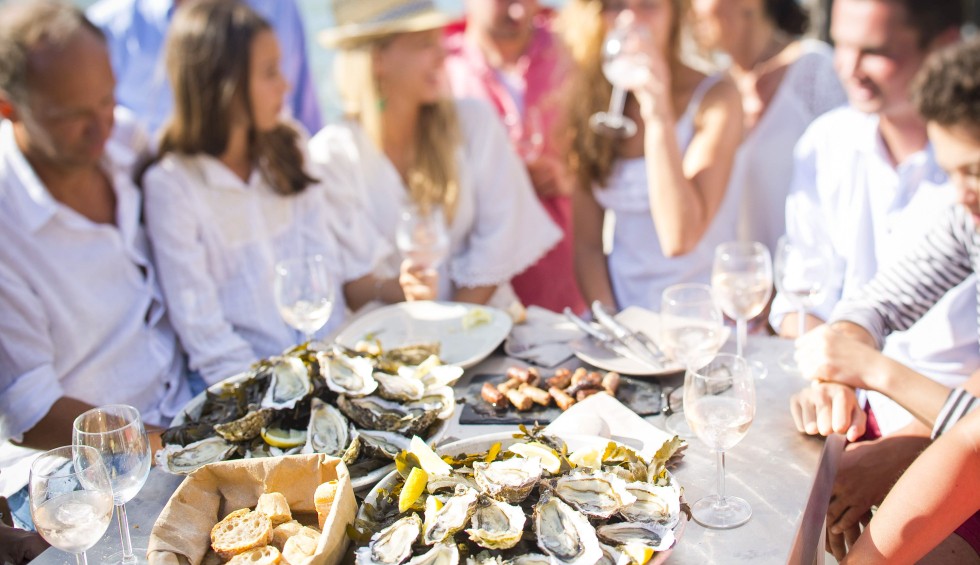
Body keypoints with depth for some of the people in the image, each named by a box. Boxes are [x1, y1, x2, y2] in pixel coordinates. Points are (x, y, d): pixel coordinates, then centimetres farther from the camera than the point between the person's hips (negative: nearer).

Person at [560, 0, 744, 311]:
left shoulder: (715, 98, -7)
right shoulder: (589, 99, 3)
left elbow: (679, 238, -19)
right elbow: (587, 242, 5)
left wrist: (658, 110, -20)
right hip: (624, 318, 3)